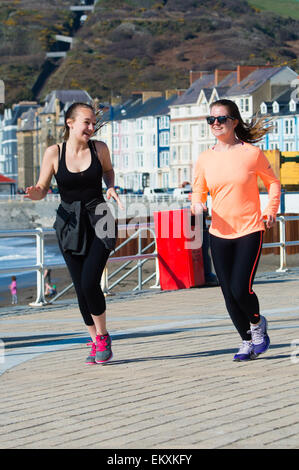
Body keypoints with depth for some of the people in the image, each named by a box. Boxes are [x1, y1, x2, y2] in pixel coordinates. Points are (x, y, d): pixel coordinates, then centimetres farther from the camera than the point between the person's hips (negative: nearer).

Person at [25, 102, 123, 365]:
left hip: (99, 223, -1)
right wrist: (34, 193, -22)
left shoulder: (99, 148, -2)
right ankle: (95, 343, 20)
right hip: (70, 224, 1)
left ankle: (102, 336, 8)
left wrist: (111, 187, -1)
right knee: (81, 287, 4)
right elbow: (42, 190, 1)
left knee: (90, 282, -15)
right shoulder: (54, 153, -4)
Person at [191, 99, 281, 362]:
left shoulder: (251, 153, -5)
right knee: (229, 295, 5)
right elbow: (198, 193, 9)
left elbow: (273, 182, 8)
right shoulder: (205, 160, 3)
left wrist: (271, 209, -5)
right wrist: (197, 204, -14)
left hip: (250, 232, -4)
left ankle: (258, 323, 17)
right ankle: (247, 342, 25)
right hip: (219, 234, 4)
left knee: (241, 289, -15)